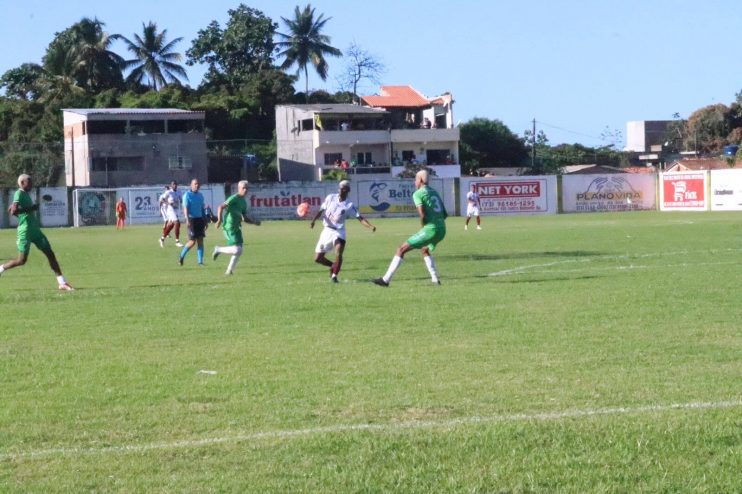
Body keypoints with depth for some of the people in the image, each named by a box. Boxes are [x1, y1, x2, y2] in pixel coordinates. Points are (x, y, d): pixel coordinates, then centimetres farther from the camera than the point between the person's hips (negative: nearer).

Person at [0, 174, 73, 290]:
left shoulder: (26, 194, 16)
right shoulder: (19, 193, -11)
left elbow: (10, 210, 27)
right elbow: (13, 211, -25)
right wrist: (30, 208, -20)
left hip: (35, 229, 9)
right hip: (25, 231, -9)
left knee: (50, 253, 2)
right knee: (22, 260, -7)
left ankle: (62, 283, 1)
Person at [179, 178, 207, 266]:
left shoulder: (200, 195, 14)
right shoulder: (187, 195, -5)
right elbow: (185, 208, -13)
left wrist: (205, 221, 19)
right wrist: (187, 220, -24)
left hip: (200, 219, 6)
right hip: (191, 219, -6)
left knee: (200, 240, 0)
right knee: (192, 241, -8)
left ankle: (200, 261, 2)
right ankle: (181, 256, 12)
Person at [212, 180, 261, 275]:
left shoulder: (243, 202, 16)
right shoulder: (234, 198, -11)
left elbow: (245, 218, 24)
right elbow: (221, 207, -20)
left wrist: (254, 222, 9)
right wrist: (219, 220, -30)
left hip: (236, 228, 9)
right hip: (229, 228, -9)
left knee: (239, 251, 7)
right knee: (237, 250, -16)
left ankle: (229, 271, 16)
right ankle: (218, 250, 6)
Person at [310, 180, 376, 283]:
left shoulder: (349, 205, -6)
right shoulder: (330, 198, 0)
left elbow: (360, 218, -10)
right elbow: (321, 211, 5)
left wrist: (370, 226, -26)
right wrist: (313, 220, -12)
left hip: (339, 232, -3)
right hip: (327, 230, 3)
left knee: (338, 253, -26)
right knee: (318, 258, 2)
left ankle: (334, 275, -7)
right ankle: (333, 266, 30)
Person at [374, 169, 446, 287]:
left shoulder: (418, 194, -4)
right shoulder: (434, 192, 19)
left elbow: (422, 215, -16)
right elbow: (445, 214, 20)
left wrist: (423, 225, 2)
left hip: (430, 229, -8)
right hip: (442, 230, 8)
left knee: (402, 249, -1)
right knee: (425, 250, 34)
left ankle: (386, 279, -3)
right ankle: (435, 279, 24)